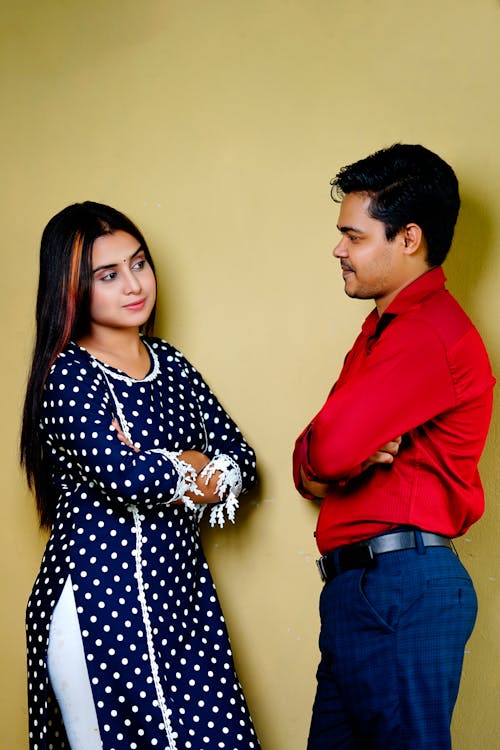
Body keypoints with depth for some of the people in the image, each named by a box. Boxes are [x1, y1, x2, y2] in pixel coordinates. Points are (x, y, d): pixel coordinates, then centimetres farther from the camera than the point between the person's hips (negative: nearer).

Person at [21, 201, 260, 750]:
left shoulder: (167, 363, 11)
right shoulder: (69, 376, -10)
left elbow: (241, 458, 9)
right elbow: (125, 476, -24)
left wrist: (200, 483, -12)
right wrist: (194, 466, -6)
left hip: (179, 587, 6)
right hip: (101, 596, -6)